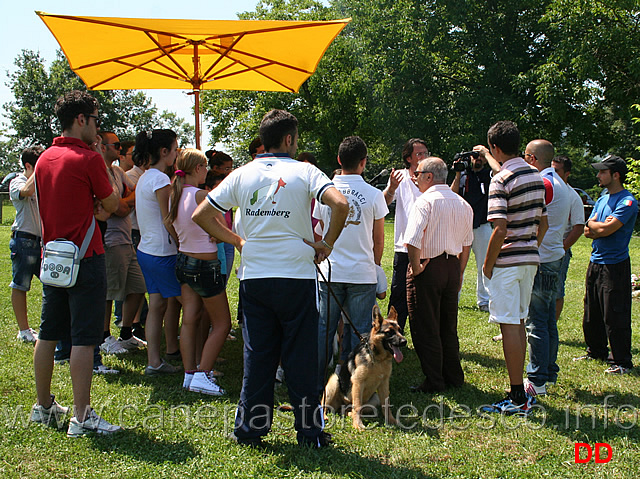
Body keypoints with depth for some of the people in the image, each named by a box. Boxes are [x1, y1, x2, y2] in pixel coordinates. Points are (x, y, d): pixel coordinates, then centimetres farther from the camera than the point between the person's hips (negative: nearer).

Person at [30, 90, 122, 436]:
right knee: (83, 338, -5)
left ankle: (44, 407, 25)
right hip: (84, 257, -8)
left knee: (48, 334, 14)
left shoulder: (45, 159, 10)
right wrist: (102, 159, 8)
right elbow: (111, 204, -2)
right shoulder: (89, 158, -13)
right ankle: (81, 417, -3)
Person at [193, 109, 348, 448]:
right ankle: (309, 430, 13)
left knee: (256, 354, 11)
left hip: (253, 277, 3)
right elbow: (340, 205, -20)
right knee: (301, 356, 6)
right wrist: (326, 244, -7)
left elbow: (201, 215, 6)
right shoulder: (304, 172, -4)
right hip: (297, 276, -3)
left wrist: (237, 241, 10)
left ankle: (249, 428, 17)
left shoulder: (241, 175, 6)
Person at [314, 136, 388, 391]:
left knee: (324, 327, 10)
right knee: (359, 331, 5)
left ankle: (315, 382, 15)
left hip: (329, 272, 2)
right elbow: (379, 240, 2)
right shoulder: (374, 195, -5)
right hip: (363, 273, -2)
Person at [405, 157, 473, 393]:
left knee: (426, 329, 3)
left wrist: (416, 267, -14)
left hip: (428, 269, -7)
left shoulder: (425, 201, -15)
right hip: (452, 267, 7)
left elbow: (412, 241, -27)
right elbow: (467, 243, 15)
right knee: (448, 327, 18)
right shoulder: (463, 204, 8)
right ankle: (454, 377, 25)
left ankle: (434, 382, 7)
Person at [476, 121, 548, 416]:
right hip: (530, 259, 8)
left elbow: (500, 229, -21)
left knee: (509, 325, -4)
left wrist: (487, 264, -11)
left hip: (507, 261, -8)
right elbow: (543, 222, 14)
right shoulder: (536, 176, 10)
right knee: (519, 322, 15)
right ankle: (518, 390, 22)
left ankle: (518, 398, -2)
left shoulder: (500, 181, -15)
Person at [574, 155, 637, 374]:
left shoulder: (627, 202, -12)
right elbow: (588, 231, 7)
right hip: (595, 262, 8)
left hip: (615, 265, -8)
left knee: (615, 317, -4)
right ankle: (596, 352, 30)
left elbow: (606, 229, -21)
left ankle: (621, 362, 4)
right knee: (592, 313, 15)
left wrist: (593, 225, -2)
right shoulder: (602, 200, 15)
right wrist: (601, 228, -11)